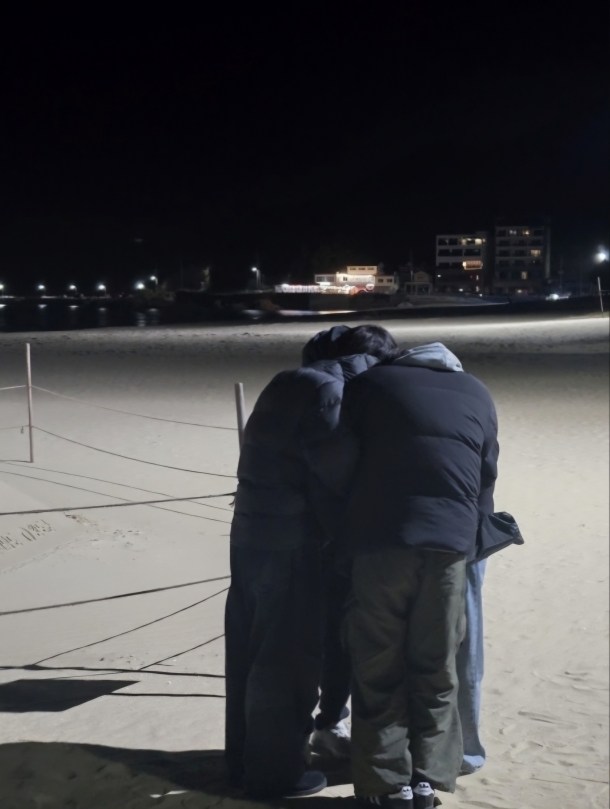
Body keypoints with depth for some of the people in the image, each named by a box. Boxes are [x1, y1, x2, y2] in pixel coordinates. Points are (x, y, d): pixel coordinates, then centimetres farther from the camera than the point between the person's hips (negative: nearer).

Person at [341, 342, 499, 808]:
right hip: (451, 543, 2)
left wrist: (340, 537, 20)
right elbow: (487, 480, 20)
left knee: (379, 671, 7)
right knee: (436, 671, 12)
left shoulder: (370, 384, 16)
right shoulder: (478, 395, 22)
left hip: (381, 540, -2)